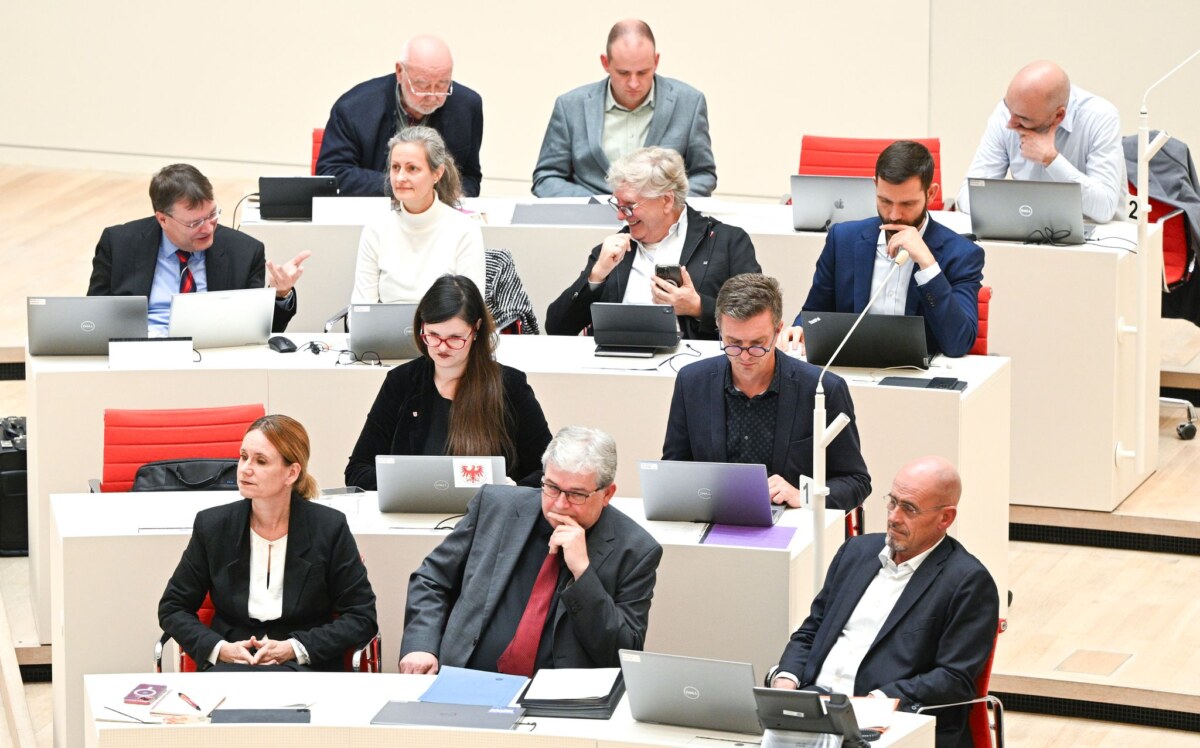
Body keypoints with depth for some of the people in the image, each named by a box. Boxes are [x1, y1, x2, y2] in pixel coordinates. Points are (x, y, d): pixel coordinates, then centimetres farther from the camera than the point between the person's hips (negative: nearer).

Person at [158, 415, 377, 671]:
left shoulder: (329, 528, -1)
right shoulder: (212, 525, 4)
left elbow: (362, 617, 1)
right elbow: (172, 608, 12)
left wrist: (294, 649, -12)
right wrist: (218, 648, -8)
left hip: (306, 667, -2)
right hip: (228, 662, 2)